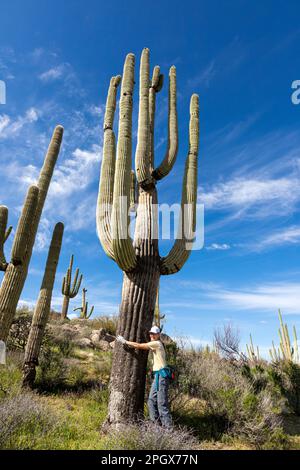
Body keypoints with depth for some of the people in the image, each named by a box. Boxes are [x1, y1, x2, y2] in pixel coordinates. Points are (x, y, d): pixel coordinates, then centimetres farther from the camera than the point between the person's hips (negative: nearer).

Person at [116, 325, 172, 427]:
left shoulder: (156, 343, -12)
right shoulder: (156, 344, 18)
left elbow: (139, 346, -12)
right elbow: (141, 346, 18)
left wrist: (125, 341, -4)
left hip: (161, 374, -10)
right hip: (157, 374, 10)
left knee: (162, 402, -6)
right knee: (151, 401, 12)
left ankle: (168, 427, 1)